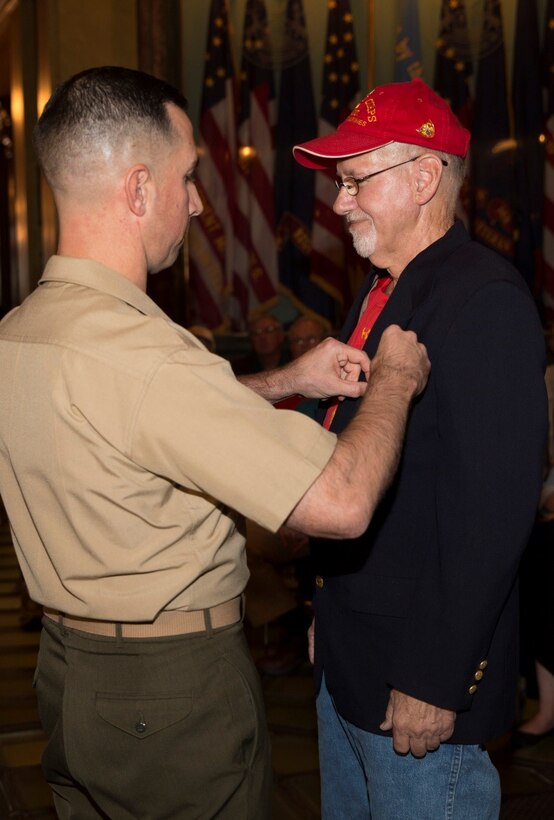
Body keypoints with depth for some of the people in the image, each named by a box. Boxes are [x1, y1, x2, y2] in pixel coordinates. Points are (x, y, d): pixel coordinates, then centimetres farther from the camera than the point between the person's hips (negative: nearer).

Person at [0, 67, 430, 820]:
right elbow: (341, 502, -29)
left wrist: (286, 380, 11)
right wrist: (395, 380, -11)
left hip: (66, 669, 8)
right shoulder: (144, 354, -30)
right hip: (175, 690, -8)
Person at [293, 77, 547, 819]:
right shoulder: (378, 294, 11)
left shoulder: (484, 300, -19)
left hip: (420, 676, -9)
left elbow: (492, 511, -24)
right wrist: (328, 613, 17)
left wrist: (433, 681, -21)